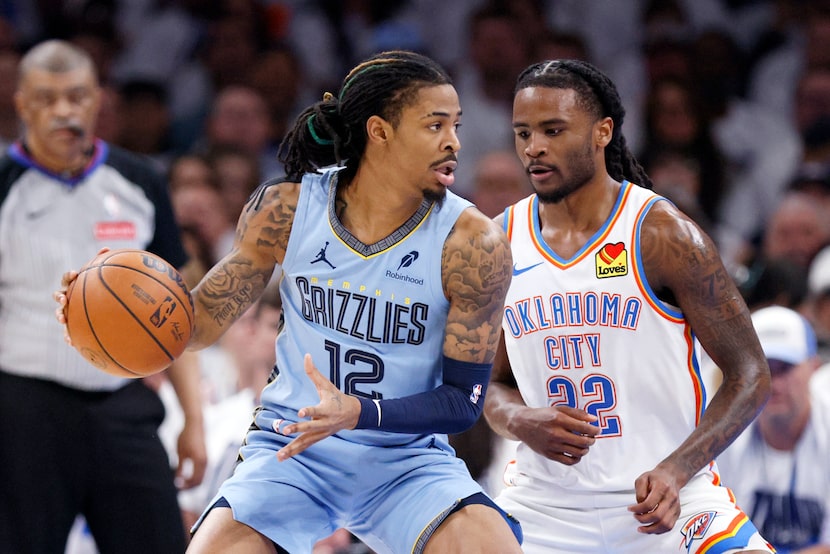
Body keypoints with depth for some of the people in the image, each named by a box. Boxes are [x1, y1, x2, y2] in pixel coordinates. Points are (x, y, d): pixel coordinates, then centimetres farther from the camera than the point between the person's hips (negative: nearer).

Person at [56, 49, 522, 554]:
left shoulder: (472, 243, -15)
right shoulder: (287, 209, -9)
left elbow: (463, 400, -13)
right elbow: (204, 320, 3)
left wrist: (359, 413, -30)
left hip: (407, 458, -1)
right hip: (293, 446, 1)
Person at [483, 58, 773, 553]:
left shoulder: (662, 234, -9)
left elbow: (750, 376, -8)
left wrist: (676, 471, -22)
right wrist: (522, 423, -11)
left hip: (663, 500, -3)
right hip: (545, 508, 3)